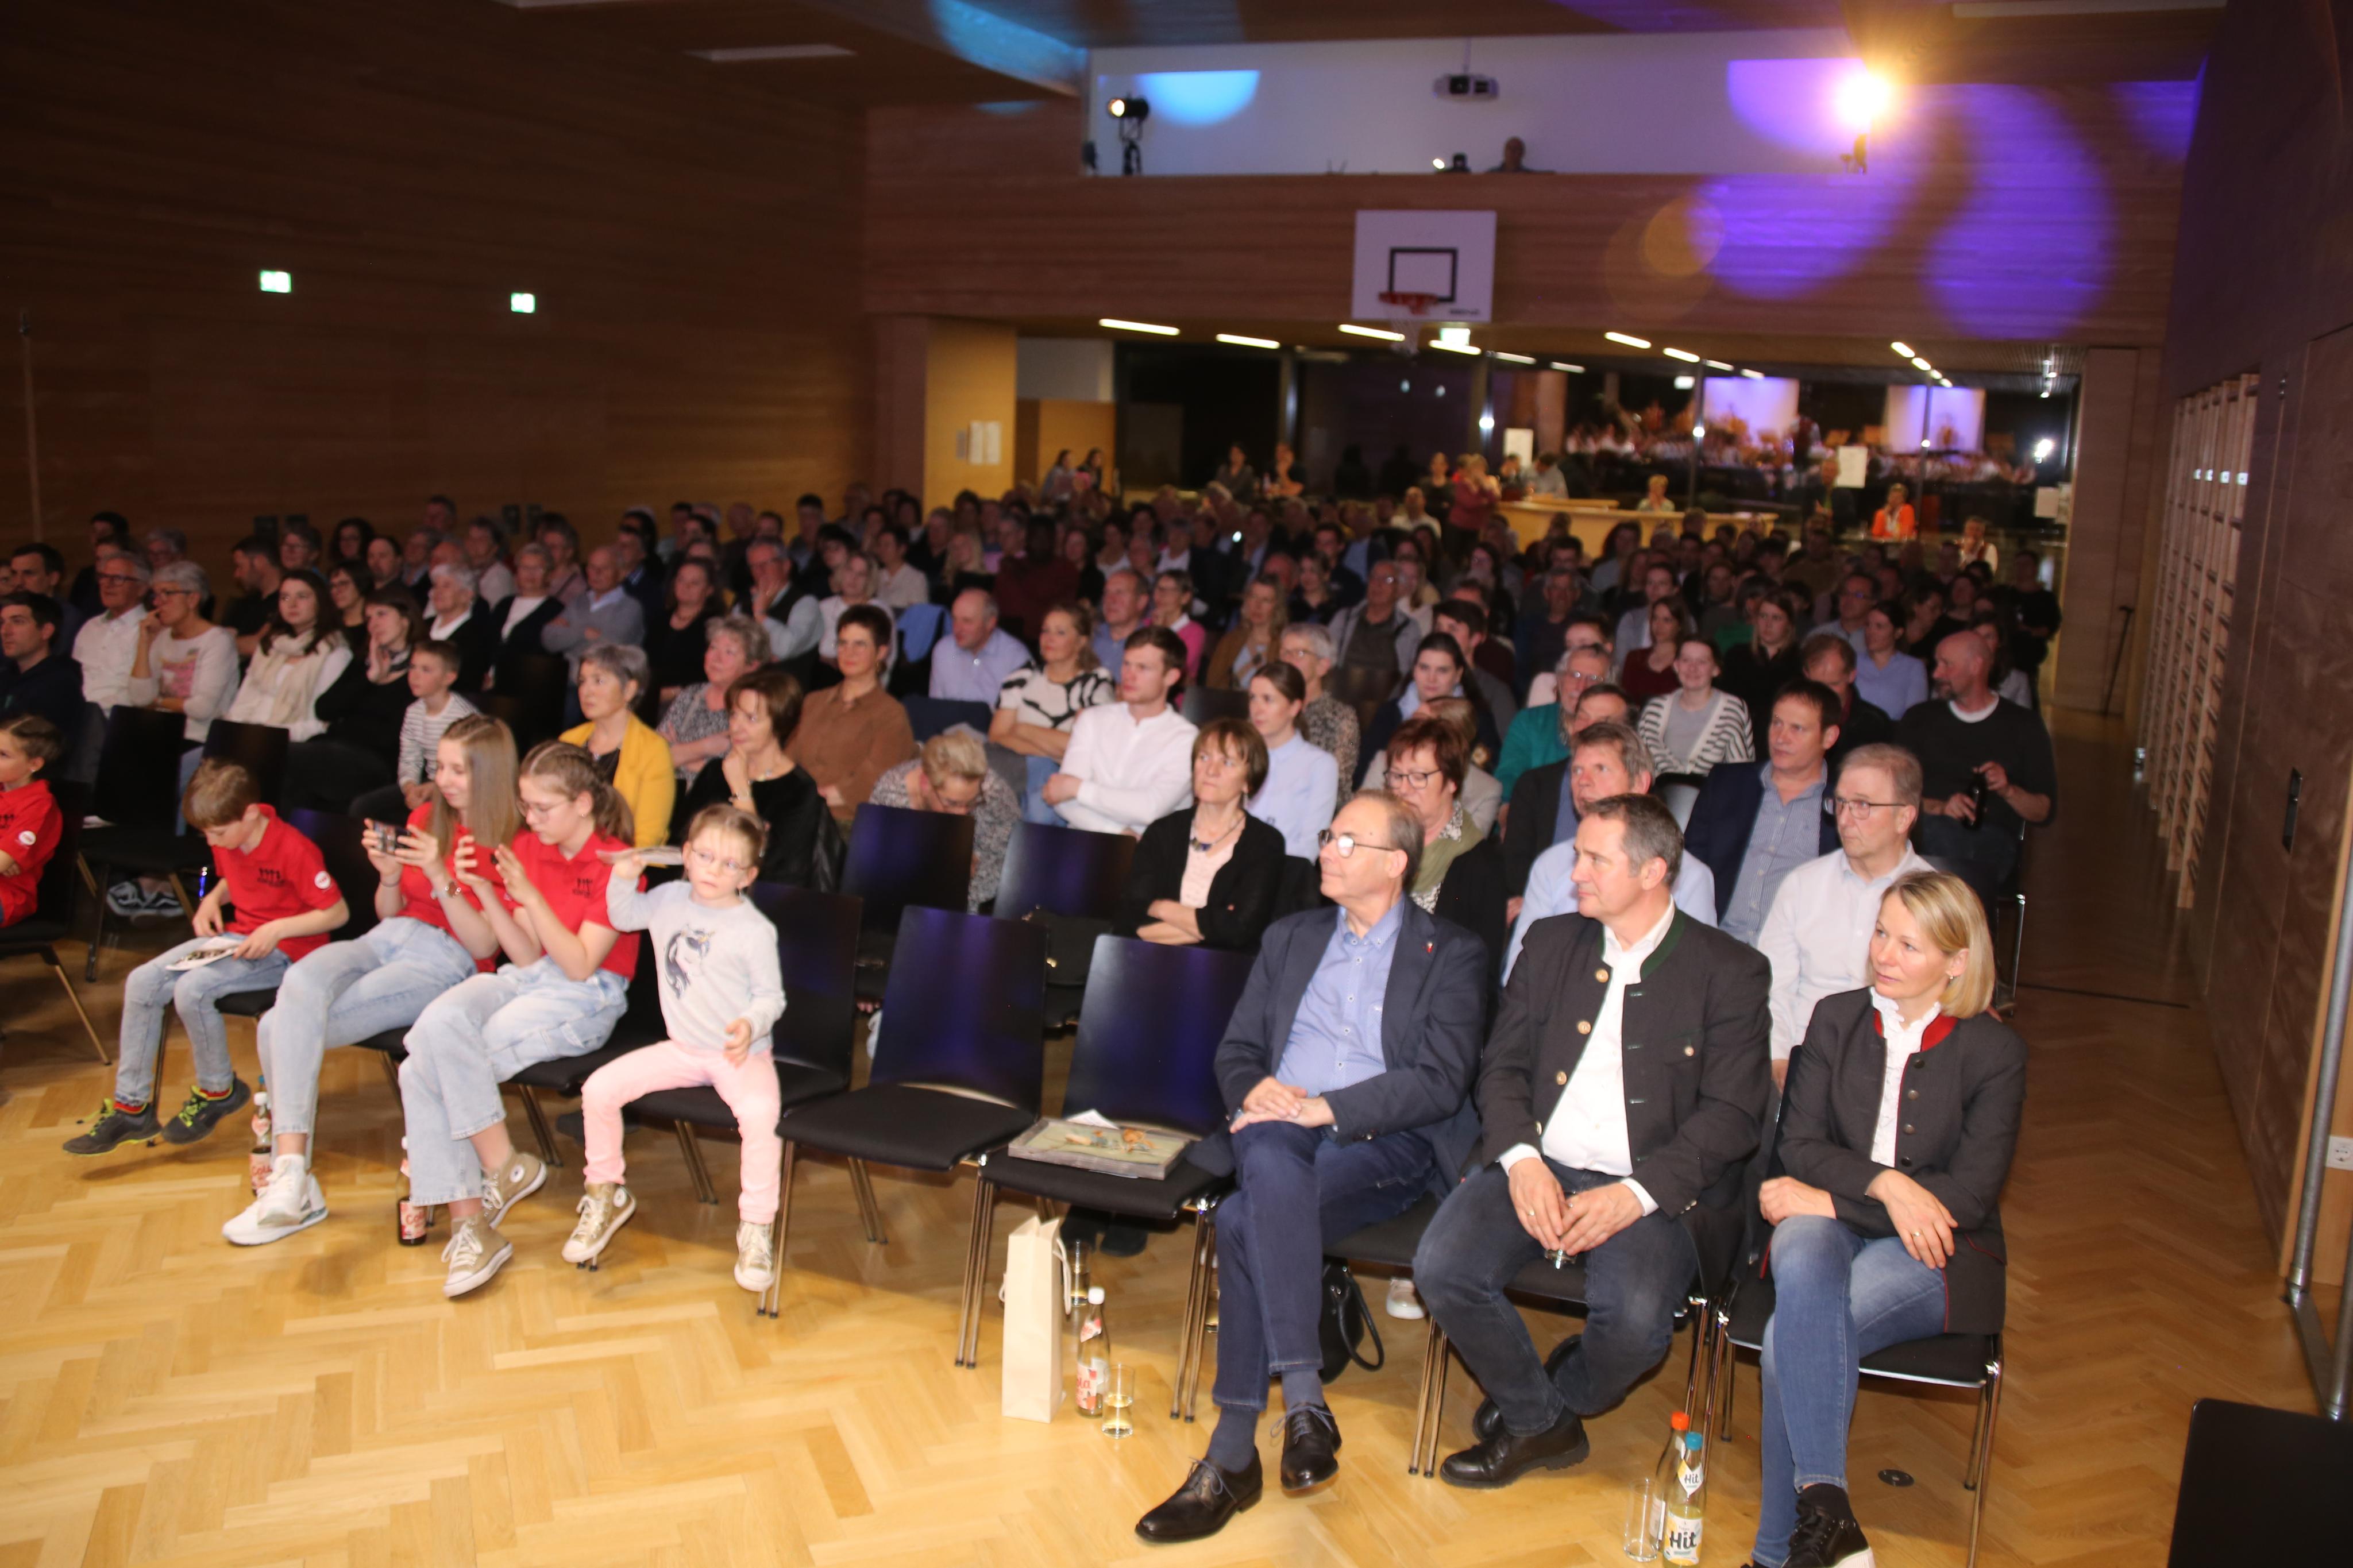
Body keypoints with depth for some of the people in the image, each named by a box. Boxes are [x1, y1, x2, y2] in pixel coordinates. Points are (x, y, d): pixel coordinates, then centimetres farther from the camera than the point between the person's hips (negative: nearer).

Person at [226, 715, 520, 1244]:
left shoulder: (511, 843, -3)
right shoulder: (425, 818, 16)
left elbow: (485, 946, -8)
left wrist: (440, 878, -18)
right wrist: (389, 874, -1)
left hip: (444, 962, -6)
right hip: (384, 940, 6)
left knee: (282, 1029, -23)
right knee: (301, 982, -29)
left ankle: (292, 1180, -16)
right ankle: (290, 1176, -29)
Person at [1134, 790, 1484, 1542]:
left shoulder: (1451, 955, 8)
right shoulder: (1289, 938, 23)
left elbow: (1440, 1083, -5)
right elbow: (1235, 1050, 21)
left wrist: (1322, 1108, -15)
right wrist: (1256, 1090, -4)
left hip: (1384, 1144, -4)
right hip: (1276, 1130, 4)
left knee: (1246, 1222, -32)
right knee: (1270, 1162, -35)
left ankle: (1233, 1454, -24)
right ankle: (1303, 1396, -31)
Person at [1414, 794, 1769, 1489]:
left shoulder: (1729, 970, 1)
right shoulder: (1550, 942, 14)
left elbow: (1733, 1114, -4)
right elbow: (1503, 1066, 11)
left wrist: (1635, 1194, -17)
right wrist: (1521, 1159, -9)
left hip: (1653, 1189, -3)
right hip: (1537, 1165, 4)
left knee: (1633, 1320, -30)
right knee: (1440, 1269, -22)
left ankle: (1558, 1398, 8)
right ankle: (1538, 1424, 6)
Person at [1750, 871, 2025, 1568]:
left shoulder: (1995, 1052, -2)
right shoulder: (1835, 1019, 8)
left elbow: (1970, 1195, -9)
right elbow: (1799, 1144, 3)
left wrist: (1830, 1200, -14)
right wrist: (1882, 1183, -17)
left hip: (1933, 1251, -2)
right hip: (1829, 1220, 2)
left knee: (1792, 1334, -31)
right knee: (1802, 1269, -37)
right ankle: (1825, 1504, -36)